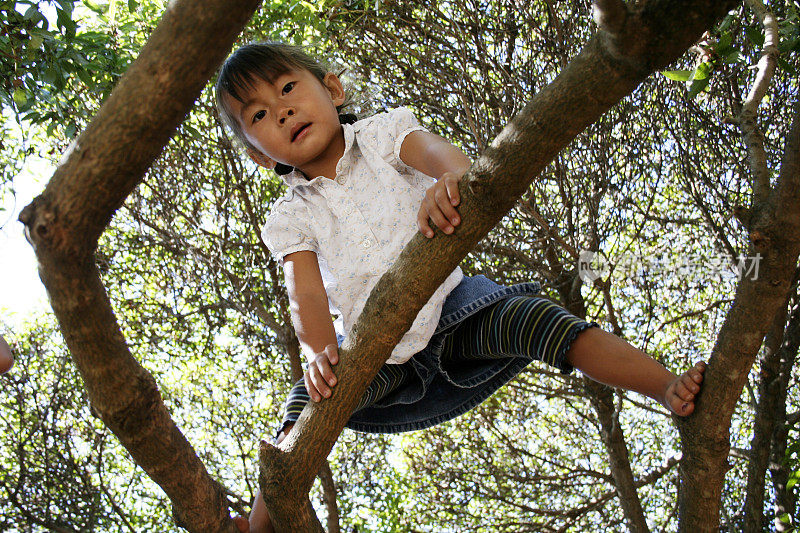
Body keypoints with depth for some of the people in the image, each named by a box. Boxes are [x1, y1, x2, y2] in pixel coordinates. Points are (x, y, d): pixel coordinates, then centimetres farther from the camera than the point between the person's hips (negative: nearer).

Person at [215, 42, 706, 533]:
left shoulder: (381, 134, -3)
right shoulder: (291, 220, 0)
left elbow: (440, 152, -24)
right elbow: (307, 297, -11)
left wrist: (451, 180, -51)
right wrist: (319, 352, -34)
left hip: (446, 310, -1)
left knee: (521, 314, -26)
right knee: (310, 399, -20)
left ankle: (669, 388, -29)